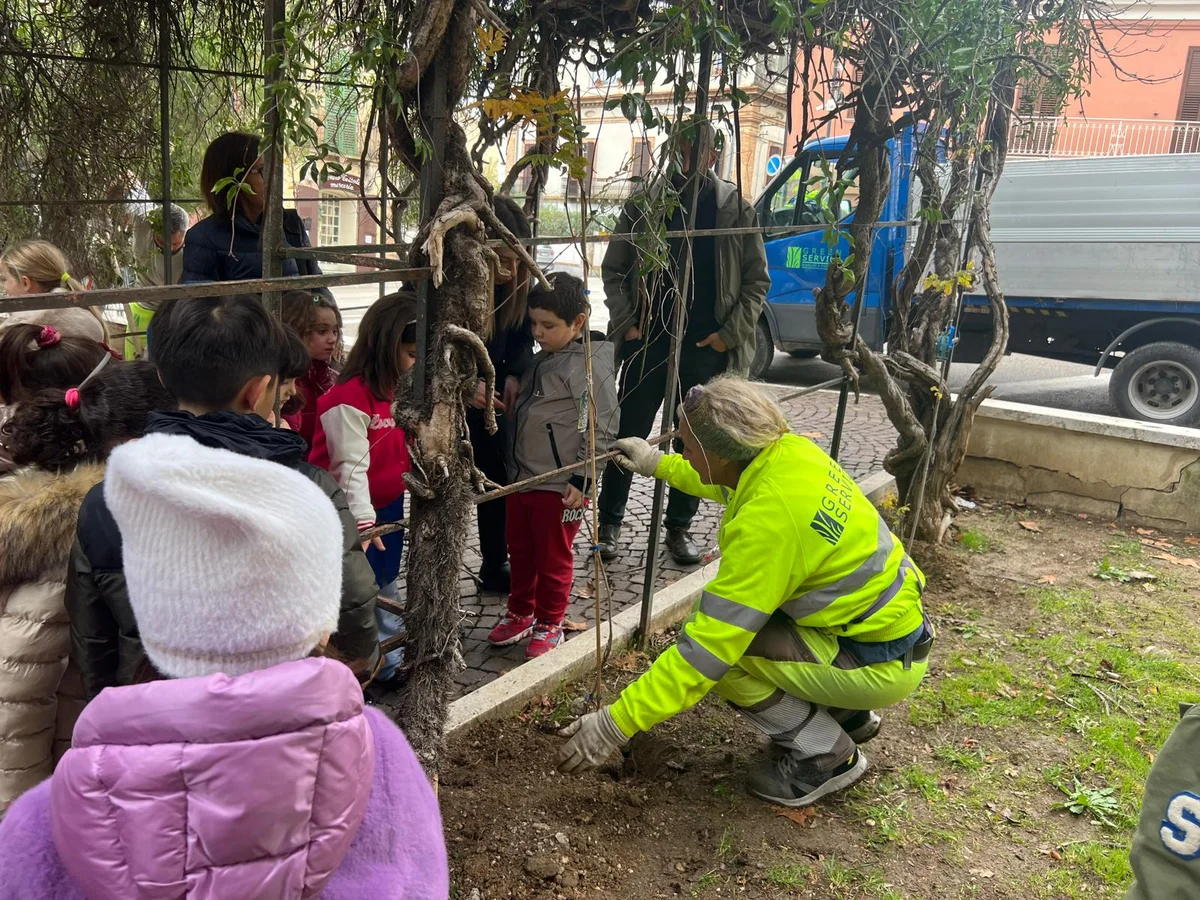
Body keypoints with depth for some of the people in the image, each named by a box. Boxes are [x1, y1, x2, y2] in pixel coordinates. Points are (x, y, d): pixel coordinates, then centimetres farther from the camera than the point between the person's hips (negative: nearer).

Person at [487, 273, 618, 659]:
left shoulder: (592, 365, -17)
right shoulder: (544, 358, 10)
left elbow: (601, 429, -18)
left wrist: (582, 479, -19)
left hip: (560, 486, -8)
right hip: (522, 477, 8)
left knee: (553, 558, 8)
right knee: (520, 551, 19)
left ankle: (548, 625, 24)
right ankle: (520, 612, 36)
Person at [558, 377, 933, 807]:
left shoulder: (767, 521, -31)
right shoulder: (790, 449, -7)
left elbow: (709, 646, -30)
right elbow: (728, 482, 20)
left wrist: (617, 721, -24)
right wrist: (657, 463, 24)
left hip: (883, 663, -9)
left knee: (719, 645, -16)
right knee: (725, 610, 14)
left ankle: (826, 755, 2)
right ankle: (847, 715, 23)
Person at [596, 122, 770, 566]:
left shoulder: (736, 210, 1)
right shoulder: (644, 206, 2)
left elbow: (757, 280, 4)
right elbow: (613, 270, 7)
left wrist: (730, 333, -6)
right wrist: (627, 325, -5)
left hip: (706, 348, 0)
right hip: (647, 344, 0)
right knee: (630, 435, 5)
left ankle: (679, 527, 23)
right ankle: (610, 522, 19)